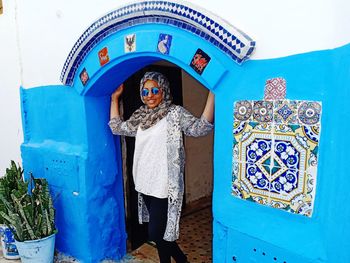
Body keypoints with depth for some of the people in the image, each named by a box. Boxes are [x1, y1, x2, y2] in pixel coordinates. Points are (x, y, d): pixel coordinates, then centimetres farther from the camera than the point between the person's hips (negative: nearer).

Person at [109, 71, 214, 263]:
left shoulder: (175, 113, -8)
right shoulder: (140, 117, 10)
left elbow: (201, 127, -21)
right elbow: (117, 127, 21)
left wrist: (212, 91, -30)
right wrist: (115, 98, 20)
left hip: (164, 186, -6)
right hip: (145, 184, 7)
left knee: (156, 234, -1)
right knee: (157, 232, 17)